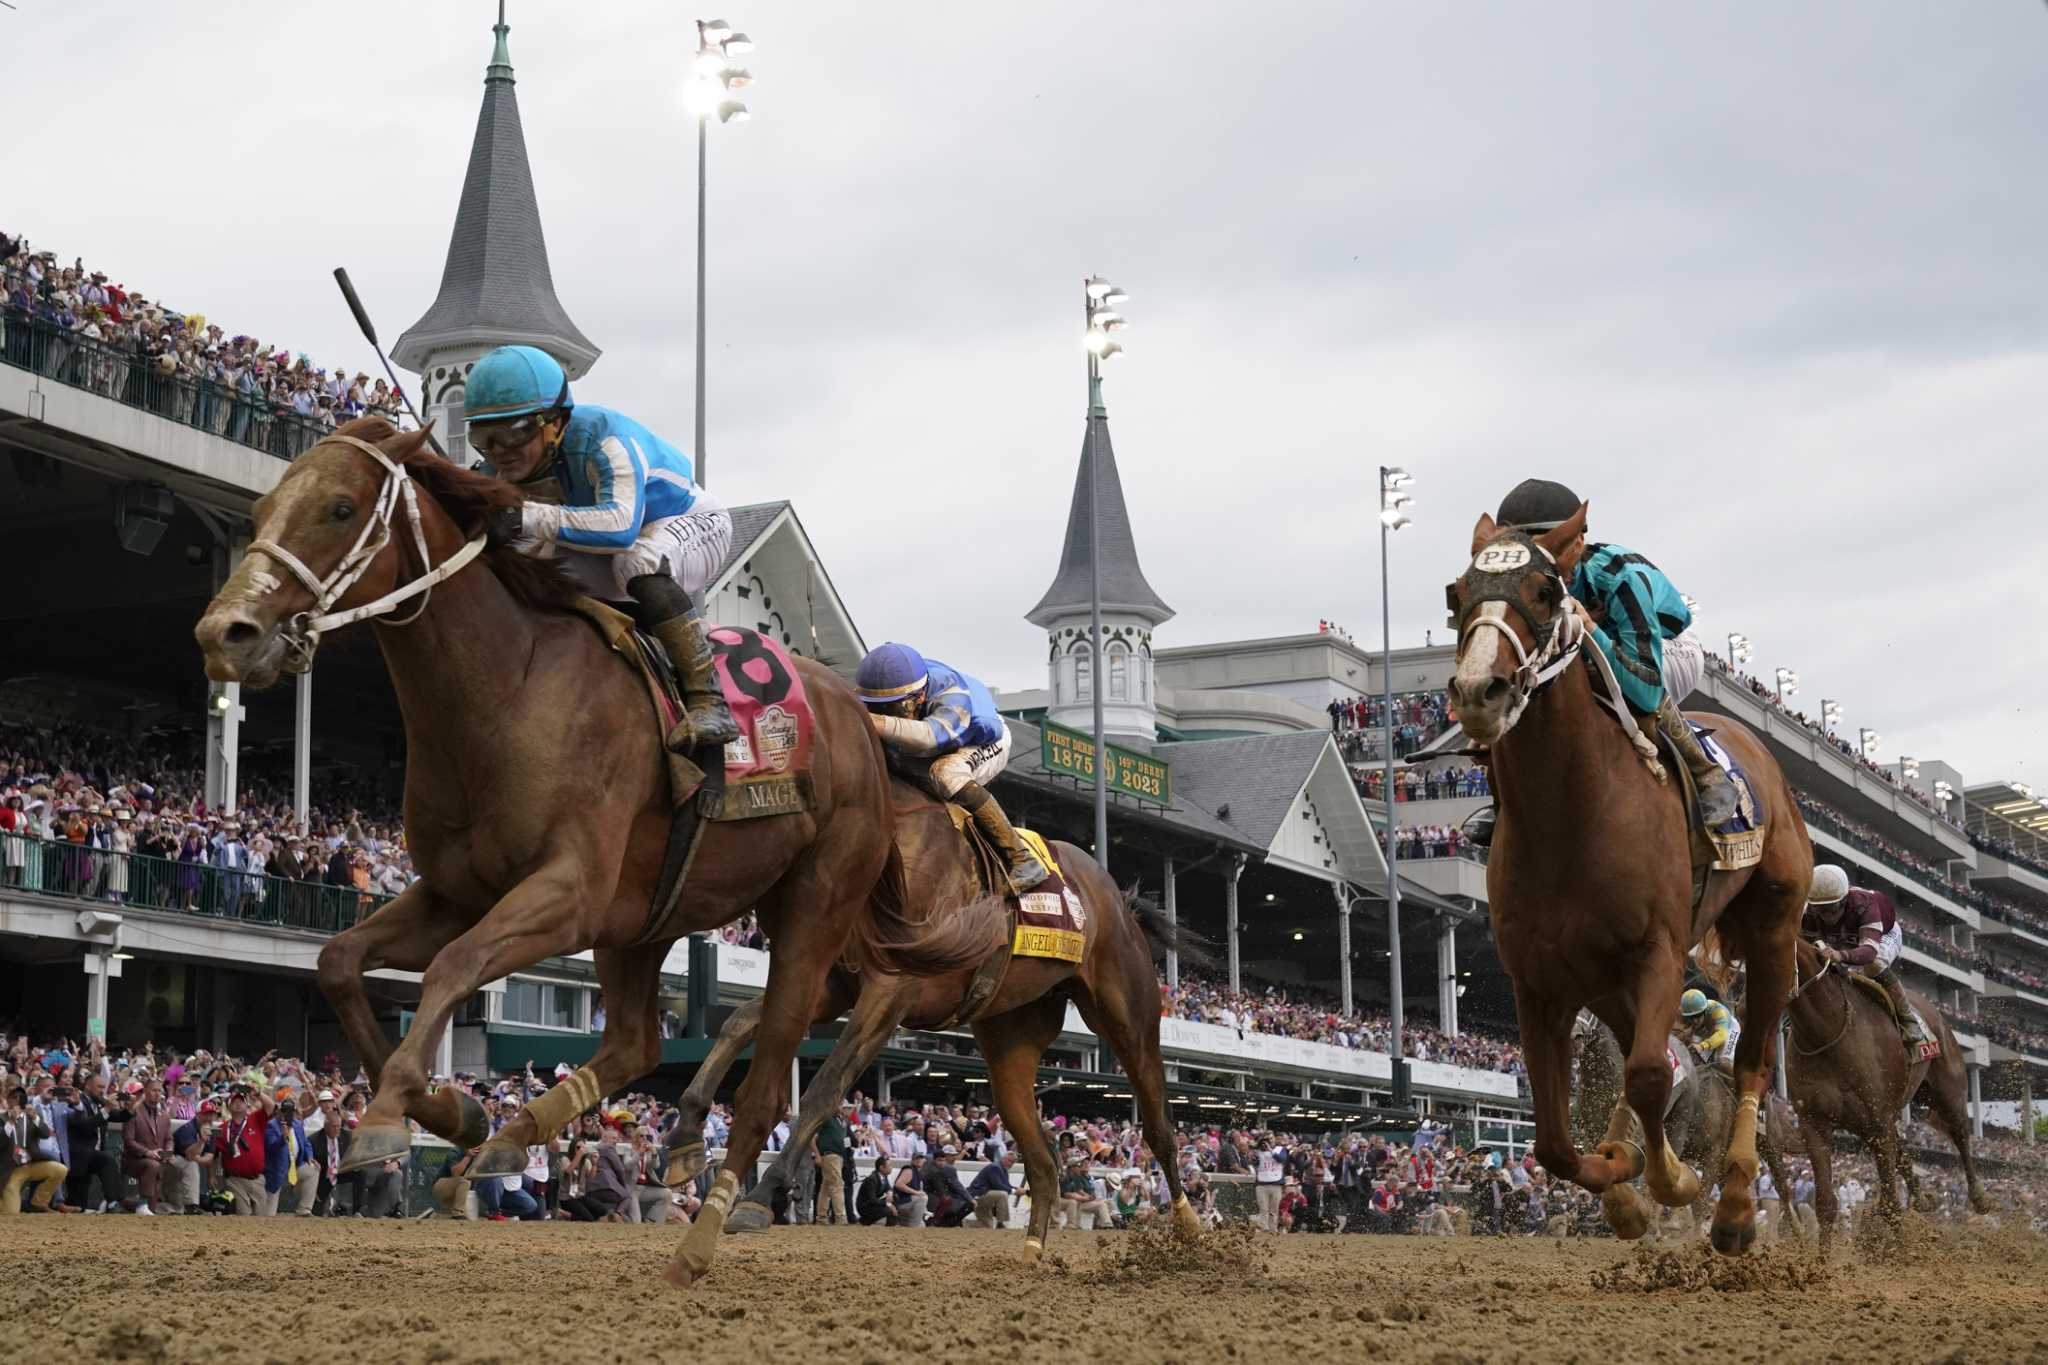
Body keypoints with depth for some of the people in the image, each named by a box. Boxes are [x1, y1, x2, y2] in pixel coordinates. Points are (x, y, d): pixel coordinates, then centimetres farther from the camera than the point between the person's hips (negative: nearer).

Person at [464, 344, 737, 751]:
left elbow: (622, 526, -51)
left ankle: (707, 700, -35)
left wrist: (529, 517, -61)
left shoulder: (604, 438, -35)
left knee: (638, 562, -39)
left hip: (694, 522, -7)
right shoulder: (509, 474, -12)